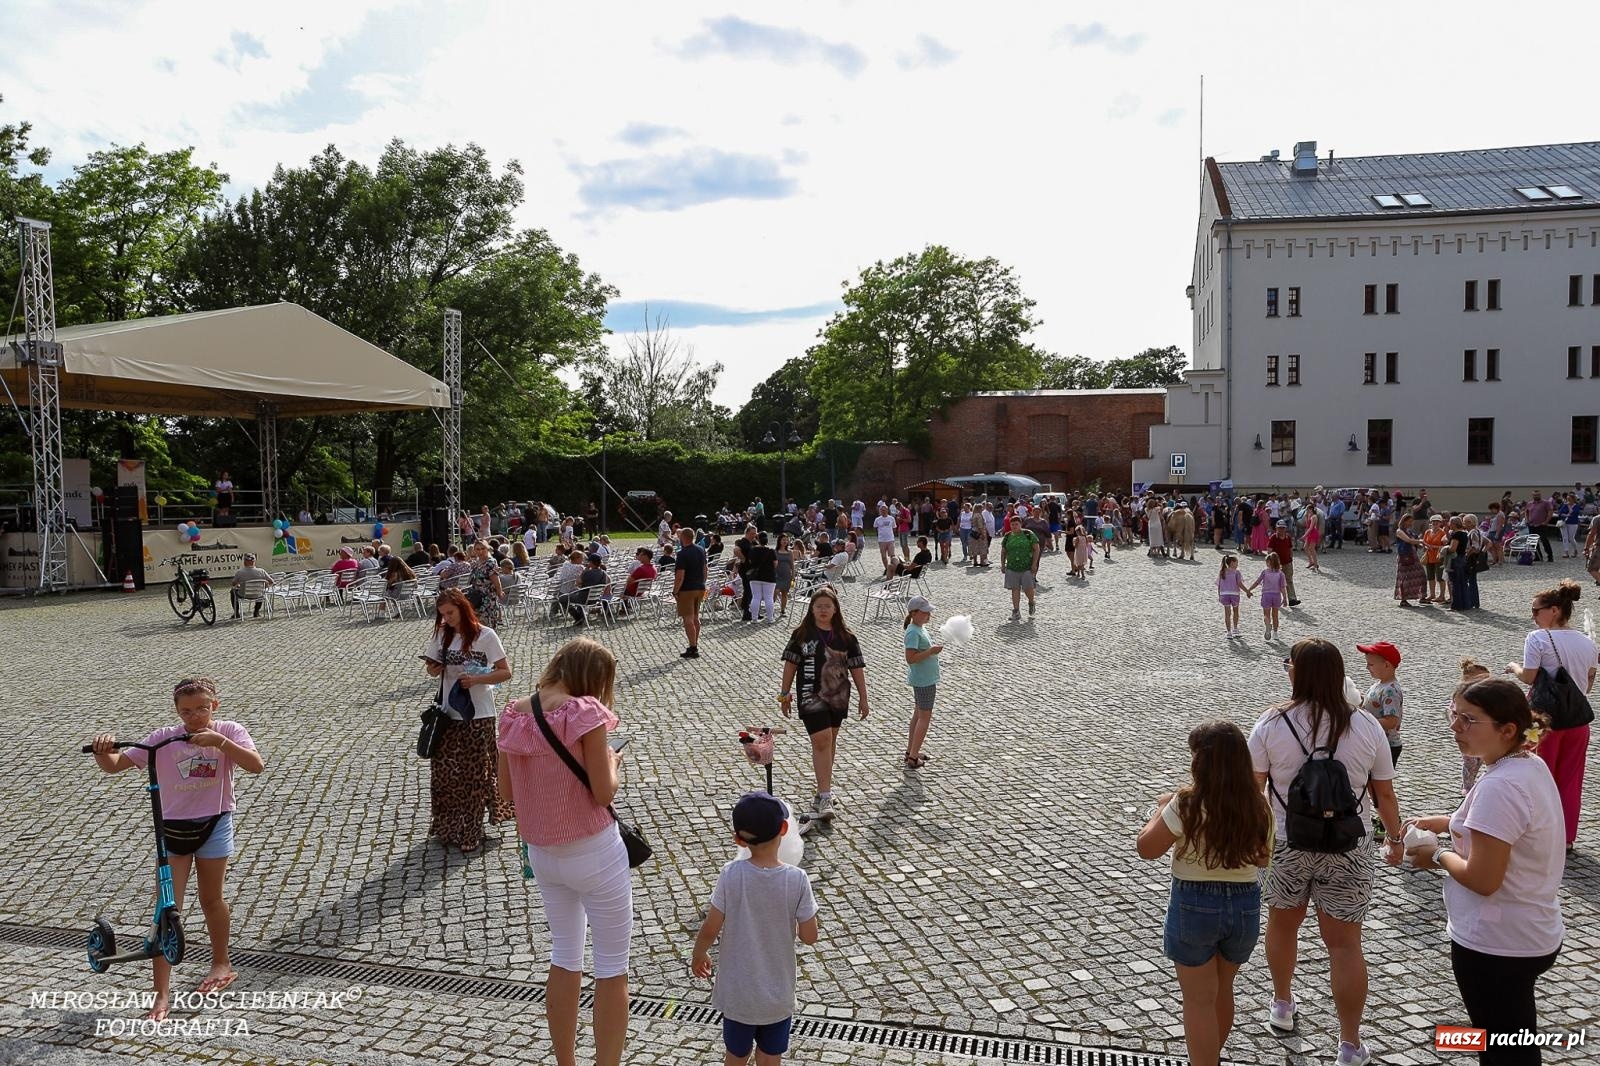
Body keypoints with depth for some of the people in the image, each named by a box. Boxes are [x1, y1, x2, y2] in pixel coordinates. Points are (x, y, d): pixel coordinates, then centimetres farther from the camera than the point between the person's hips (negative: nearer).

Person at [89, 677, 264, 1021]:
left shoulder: (228, 732, -9)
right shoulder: (163, 738, -5)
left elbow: (256, 765, -25)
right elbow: (113, 765, -6)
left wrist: (218, 741, -35)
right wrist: (103, 750, -28)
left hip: (214, 825, -1)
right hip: (172, 828, 1)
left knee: (211, 899, 15)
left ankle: (221, 963, 38)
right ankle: (162, 993, 5)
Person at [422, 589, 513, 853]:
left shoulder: (485, 636, -9)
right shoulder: (441, 635, 5)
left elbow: (505, 672, -8)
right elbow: (433, 670, 14)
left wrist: (476, 679, -21)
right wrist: (434, 669, -9)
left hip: (477, 715, -4)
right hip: (448, 713, 4)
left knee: (475, 772, 4)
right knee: (442, 770, 7)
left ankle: (471, 831, 17)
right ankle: (447, 827, 25)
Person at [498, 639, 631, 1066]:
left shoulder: (513, 714, -1)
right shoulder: (585, 711, -19)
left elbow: (507, 793, 5)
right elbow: (604, 792, -19)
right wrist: (612, 761, 0)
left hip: (542, 853, 6)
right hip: (593, 853, -6)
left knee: (564, 956, 23)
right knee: (612, 968, 10)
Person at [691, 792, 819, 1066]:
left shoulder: (731, 875, -19)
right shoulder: (797, 879, -18)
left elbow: (711, 928, -12)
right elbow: (809, 936, -11)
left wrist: (698, 955, 8)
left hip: (737, 992, 0)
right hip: (778, 994, 0)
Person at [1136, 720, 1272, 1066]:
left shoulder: (1187, 804, -20)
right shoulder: (1258, 806, -7)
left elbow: (1146, 848, -11)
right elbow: (1262, 859, 8)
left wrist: (1162, 809, 2)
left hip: (1195, 906, -5)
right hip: (1244, 906, 5)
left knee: (1199, 1000, 10)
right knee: (1222, 990, 26)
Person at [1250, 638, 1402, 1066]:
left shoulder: (1272, 724, -12)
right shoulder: (1366, 727, -7)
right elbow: (1384, 793, 1)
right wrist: (1394, 839, 17)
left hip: (1285, 844, 0)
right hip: (1346, 850, 0)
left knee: (1282, 923, 22)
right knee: (1344, 943, 8)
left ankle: (1282, 1006, 42)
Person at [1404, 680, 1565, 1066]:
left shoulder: (1499, 786, -28)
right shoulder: (1532, 765, 2)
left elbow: (1482, 879, -28)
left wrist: (1437, 855, -10)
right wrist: (1442, 822, 8)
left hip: (1495, 944, -10)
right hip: (1531, 935, 10)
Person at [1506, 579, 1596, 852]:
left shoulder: (1538, 638, -13)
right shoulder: (1587, 643, 4)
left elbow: (1528, 677, -17)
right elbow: (1589, 684, 9)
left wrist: (1514, 667, 3)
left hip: (1545, 716, -5)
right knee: (1570, 781, 14)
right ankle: (1566, 837, 21)